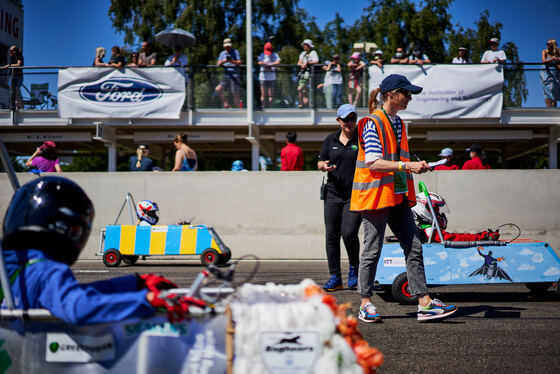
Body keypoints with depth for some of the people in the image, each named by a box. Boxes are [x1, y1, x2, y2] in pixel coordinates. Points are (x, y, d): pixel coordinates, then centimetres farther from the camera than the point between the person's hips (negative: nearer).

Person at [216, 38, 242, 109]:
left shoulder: (235, 52, 3)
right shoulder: (222, 53, 14)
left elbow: (239, 62, -6)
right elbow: (218, 64, 6)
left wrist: (232, 61, -25)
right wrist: (222, 61, -16)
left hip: (234, 75, -4)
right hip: (226, 75, 4)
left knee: (235, 93, -7)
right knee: (218, 89, -11)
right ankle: (226, 104, 2)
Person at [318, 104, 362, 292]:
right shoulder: (330, 140, 11)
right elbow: (320, 163, 18)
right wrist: (325, 166, -5)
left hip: (356, 195, -3)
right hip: (333, 193, 4)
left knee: (349, 232, -16)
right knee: (331, 235, 2)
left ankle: (354, 266, 12)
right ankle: (335, 277, 10)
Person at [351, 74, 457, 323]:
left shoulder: (398, 124, 16)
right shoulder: (373, 123, -10)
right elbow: (373, 162, -18)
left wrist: (414, 166, 6)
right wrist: (406, 166, -22)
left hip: (398, 196, 8)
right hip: (375, 194, -8)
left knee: (413, 247, 3)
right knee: (373, 249, -1)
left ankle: (424, 303, 5)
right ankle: (365, 304, 11)